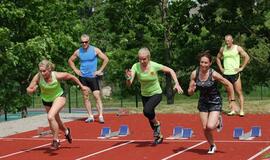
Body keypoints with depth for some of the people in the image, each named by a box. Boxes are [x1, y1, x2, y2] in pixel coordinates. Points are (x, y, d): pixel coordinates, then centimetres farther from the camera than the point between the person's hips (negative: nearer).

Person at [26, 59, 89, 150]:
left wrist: (82, 86, -1)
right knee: (56, 121, 22)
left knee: (50, 117, -29)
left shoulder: (57, 75, -29)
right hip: (46, 100, 4)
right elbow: (28, 90, -20)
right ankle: (66, 131, 55)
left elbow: (72, 77, -12)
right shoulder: (38, 77, -26)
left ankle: (55, 140, -14)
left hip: (59, 97, -4)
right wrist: (32, 90, -44)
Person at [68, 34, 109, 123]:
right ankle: (90, 116, 7)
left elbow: (106, 59, 0)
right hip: (83, 77, 3)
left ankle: (101, 116, -10)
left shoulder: (95, 50, -4)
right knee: (85, 97, 2)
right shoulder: (78, 52, 3)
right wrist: (76, 70, 7)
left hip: (93, 76, -3)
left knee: (97, 96, -9)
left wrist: (100, 70, -4)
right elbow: (70, 61, 18)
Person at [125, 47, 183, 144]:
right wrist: (128, 78, -46)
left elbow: (170, 71, -9)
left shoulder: (154, 65, -22)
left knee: (147, 111, -30)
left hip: (156, 94, -4)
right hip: (144, 95, 4)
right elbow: (129, 84, -24)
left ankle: (157, 124, 0)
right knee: (150, 118, 14)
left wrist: (176, 84, -18)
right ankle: (158, 136, 39)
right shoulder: (136, 67, -17)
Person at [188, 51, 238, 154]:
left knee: (210, 126, -19)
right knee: (205, 128, 3)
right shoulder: (194, 74, -11)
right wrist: (191, 90, -27)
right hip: (203, 102, 4)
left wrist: (232, 100, -8)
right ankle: (212, 146, 30)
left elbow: (229, 85, -11)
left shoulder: (213, 74, -21)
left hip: (215, 102, -4)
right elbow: (190, 93, -3)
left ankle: (218, 121, 17)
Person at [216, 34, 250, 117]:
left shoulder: (237, 48, -2)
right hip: (226, 74, 4)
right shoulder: (223, 49, 9)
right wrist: (221, 68, 13)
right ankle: (233, 110, 11)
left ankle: (241, 110, -6)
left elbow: (247, 57, -2)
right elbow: (218, 58, 24)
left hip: (235, 73, -4)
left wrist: (241, 67, -5)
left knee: (239, 92, -6)